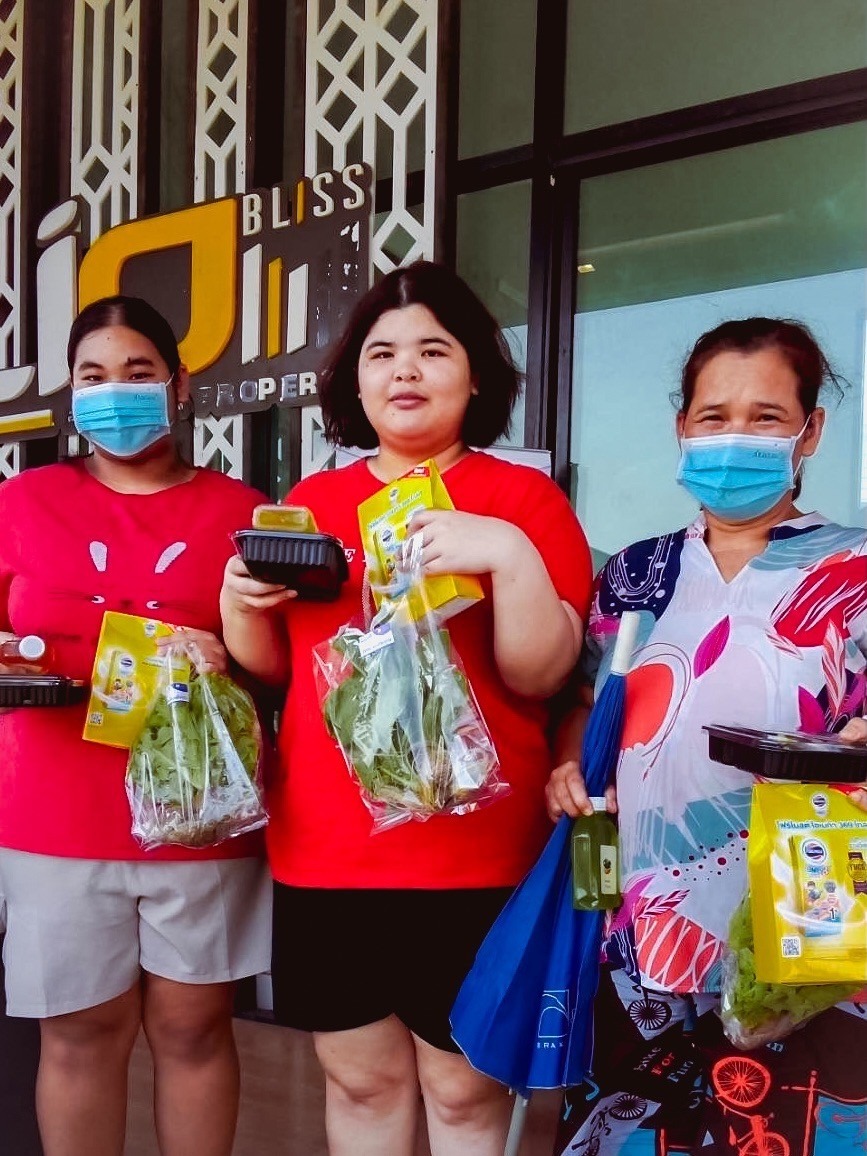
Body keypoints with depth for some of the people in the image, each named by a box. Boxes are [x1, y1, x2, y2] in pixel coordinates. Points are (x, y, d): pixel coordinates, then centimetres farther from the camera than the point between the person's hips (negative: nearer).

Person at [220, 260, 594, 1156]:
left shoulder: (523, 497, -3)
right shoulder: (311, 501, 9)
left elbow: (541, 674, -11)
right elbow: (272, 665, 16)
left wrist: (510, 554, -24)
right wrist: (243, 603, -4)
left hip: (470, 855, -4)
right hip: (321, 848, 4)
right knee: (358, 1079, 16)